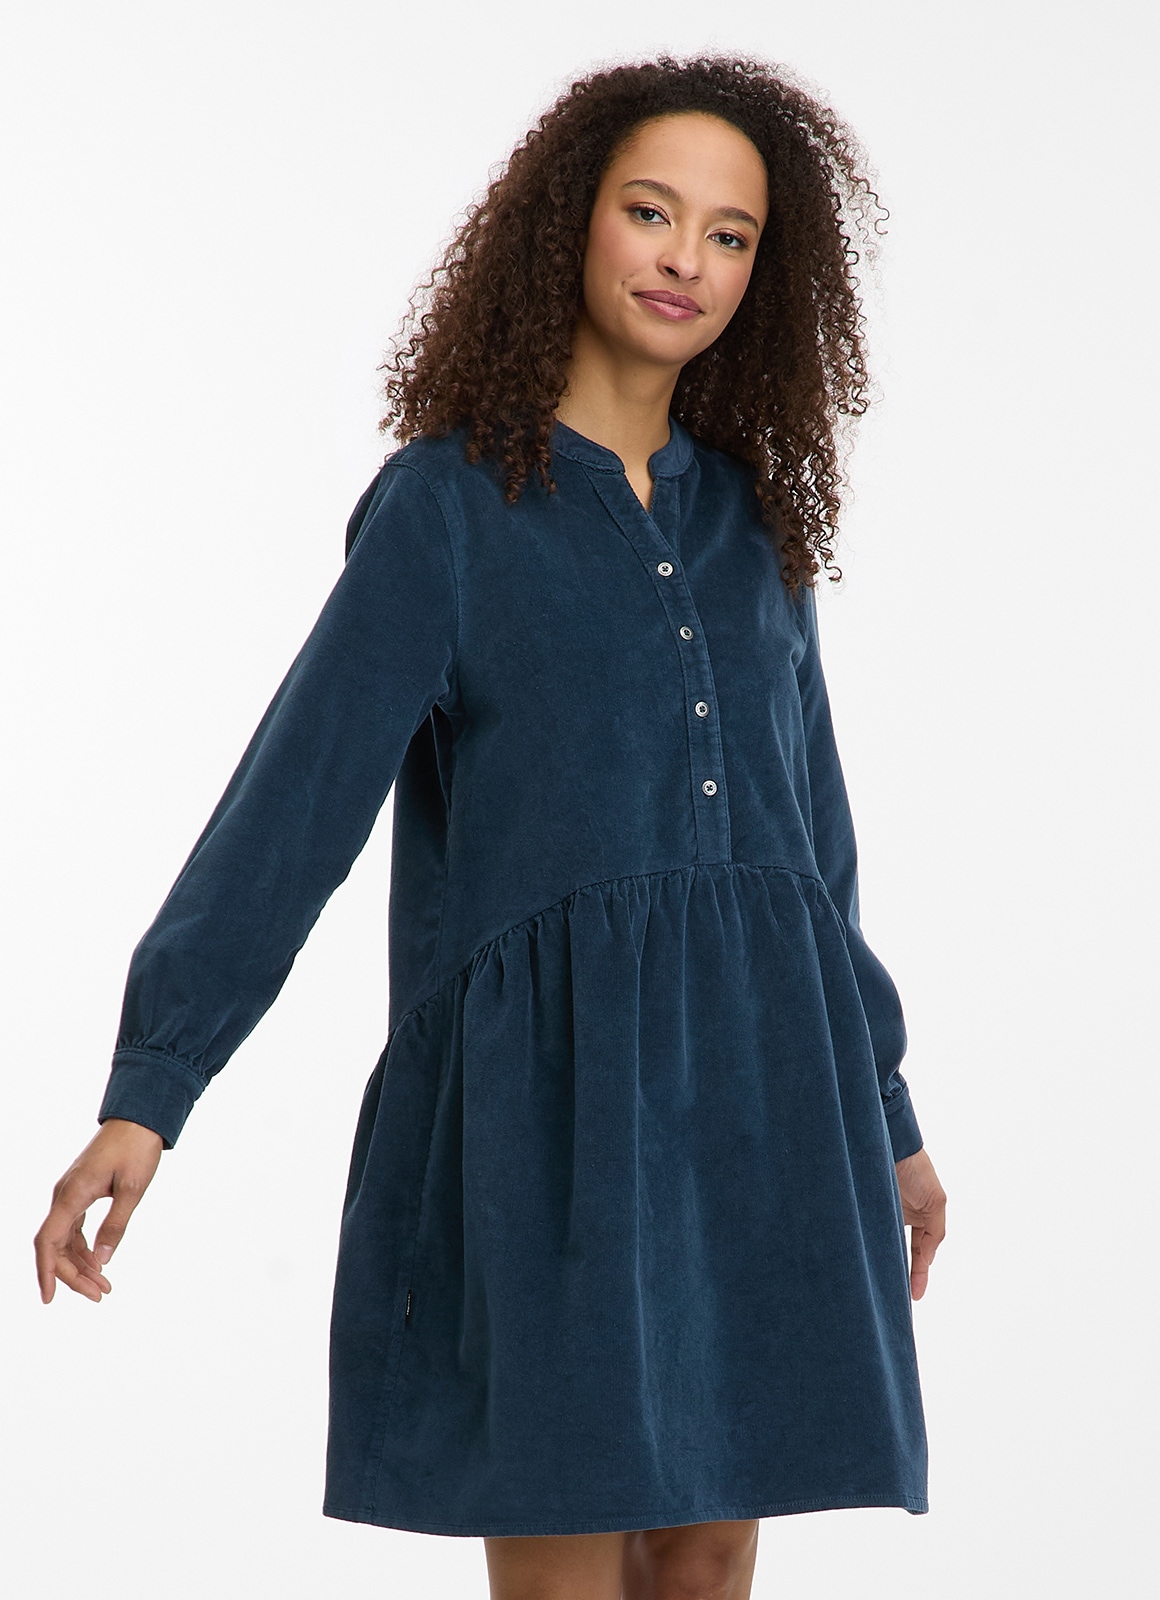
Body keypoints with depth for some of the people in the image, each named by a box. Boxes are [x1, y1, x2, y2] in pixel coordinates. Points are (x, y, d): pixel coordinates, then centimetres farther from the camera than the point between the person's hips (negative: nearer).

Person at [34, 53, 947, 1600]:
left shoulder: (750, 515, 13)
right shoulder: (449, 501, -2)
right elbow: (296, 793, -8)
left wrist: (885, 1111, 21)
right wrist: (146, 1092, -16)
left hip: (757, 1073, 5)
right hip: (550, 1070, -5)